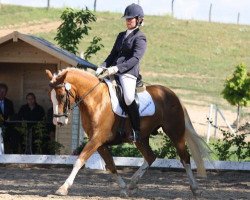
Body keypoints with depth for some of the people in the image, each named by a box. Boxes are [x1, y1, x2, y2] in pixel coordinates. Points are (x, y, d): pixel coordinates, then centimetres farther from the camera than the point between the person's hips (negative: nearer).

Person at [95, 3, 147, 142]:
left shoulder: (140, 38, -1)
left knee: (128, 98, -27)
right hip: (115, 72, 8)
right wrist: (103, 67, 3)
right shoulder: (121, 36, 22)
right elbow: (113, 54, 21)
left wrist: (117, 68, -24)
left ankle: (136, 130, -20)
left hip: (129, 73, -8)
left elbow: (135, 58, -13)